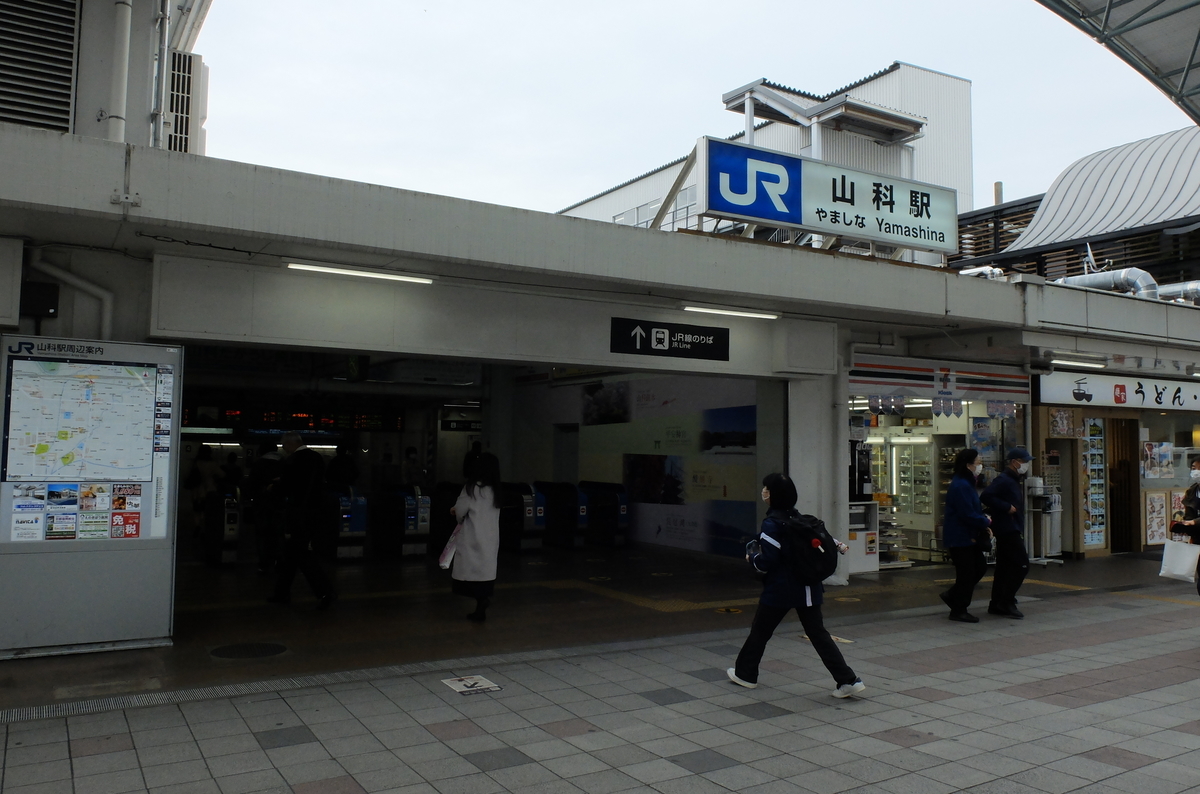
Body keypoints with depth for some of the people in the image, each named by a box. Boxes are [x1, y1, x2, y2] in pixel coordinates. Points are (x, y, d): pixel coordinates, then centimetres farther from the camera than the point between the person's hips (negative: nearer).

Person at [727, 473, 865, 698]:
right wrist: (838, 545, 39)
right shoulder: (797, 518, 5)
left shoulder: (772, 523, -18)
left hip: (780, 589, -7)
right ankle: (848, 680, 0)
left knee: (760, 631, 11)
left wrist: (751, 558, 2)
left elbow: (766, 563, -19)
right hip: (808, 588, 7)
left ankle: (745, 674, 25)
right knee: (818, 633, 7)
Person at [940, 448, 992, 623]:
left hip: (968, 536, 11)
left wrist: (983, 525, 2)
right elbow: (968, 515, -25)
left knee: (980, 567, 15)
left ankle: (952, 596, 25)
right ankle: (959, 611, 10)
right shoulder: (960, 486, -21)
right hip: (960, 537, -11)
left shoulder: (967, 484, 14)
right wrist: (985, 522, -10)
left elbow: (974, 510, 17)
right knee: (966, 573, -2)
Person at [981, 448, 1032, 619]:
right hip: (1007, 530, -10)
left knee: (1004, 567, 11)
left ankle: (996, 604, 15)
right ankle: (1007, 602, -7)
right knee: (1021, 564, -11)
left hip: (1012, 530, 10)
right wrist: (1006, 507, -21)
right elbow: (985, 497, -26)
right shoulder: (1003, 480, -14)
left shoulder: (1014, 481, 18)